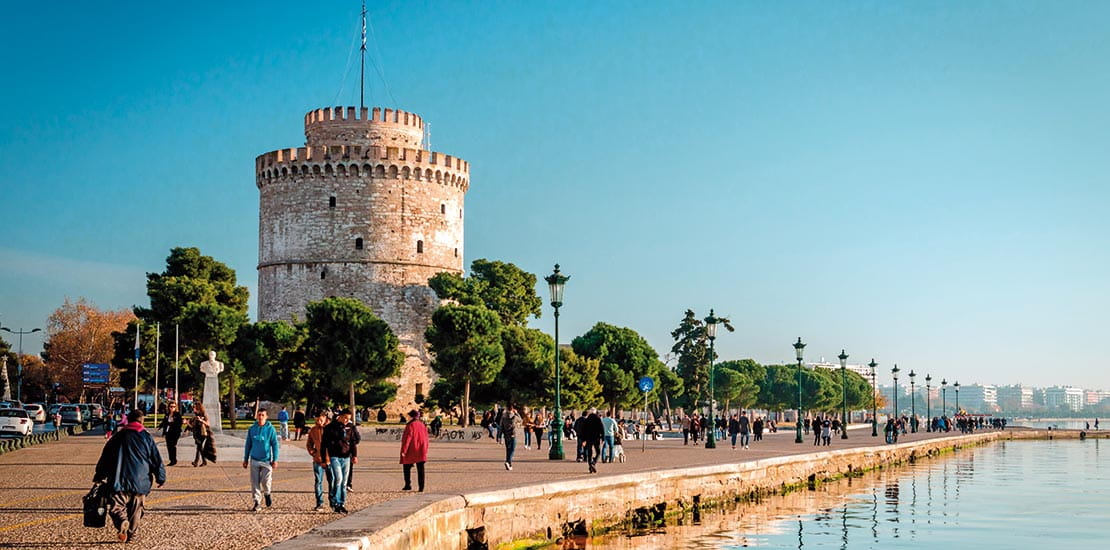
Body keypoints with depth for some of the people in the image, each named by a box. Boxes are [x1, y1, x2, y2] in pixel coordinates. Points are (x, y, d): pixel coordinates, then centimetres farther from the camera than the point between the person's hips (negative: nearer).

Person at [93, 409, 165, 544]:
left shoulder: (117, 436, 8)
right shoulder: (146, 437, 3)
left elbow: (104, 458, 12)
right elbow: (157, 460, 2)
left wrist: (99, 477, 22)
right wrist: (161, 478, 11)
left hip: (119, 481, 0)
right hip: (140, 482, 0)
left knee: (116, 507, -2)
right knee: (135, 510, 13)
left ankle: (122, 522, -30)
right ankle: (131, 534, 13)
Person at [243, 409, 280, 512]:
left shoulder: (270, 429, -3)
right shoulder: (252, 429, 5)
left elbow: (275, 445, -1)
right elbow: (248, 445, 13)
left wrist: (275, 460, -7)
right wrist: (245, 459, 13)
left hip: (266, 460, -3)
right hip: (254, 460, 3)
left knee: (266, 481, -9)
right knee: (255, 483, 2)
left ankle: (267, 494, 23)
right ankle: (257, 503, 10)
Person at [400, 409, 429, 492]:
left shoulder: (410, 426, -13)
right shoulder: (422, 425, 7)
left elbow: (407, 439, -16)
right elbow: (426, 438, 10)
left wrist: (404, 450, -12)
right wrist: (425, 451, 17)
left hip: (411, 451, -5)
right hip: (421, 451, 5)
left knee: (406, 467, 11)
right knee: (420, 469, 4)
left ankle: (408, 485, 10)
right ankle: (421, 487, 1)